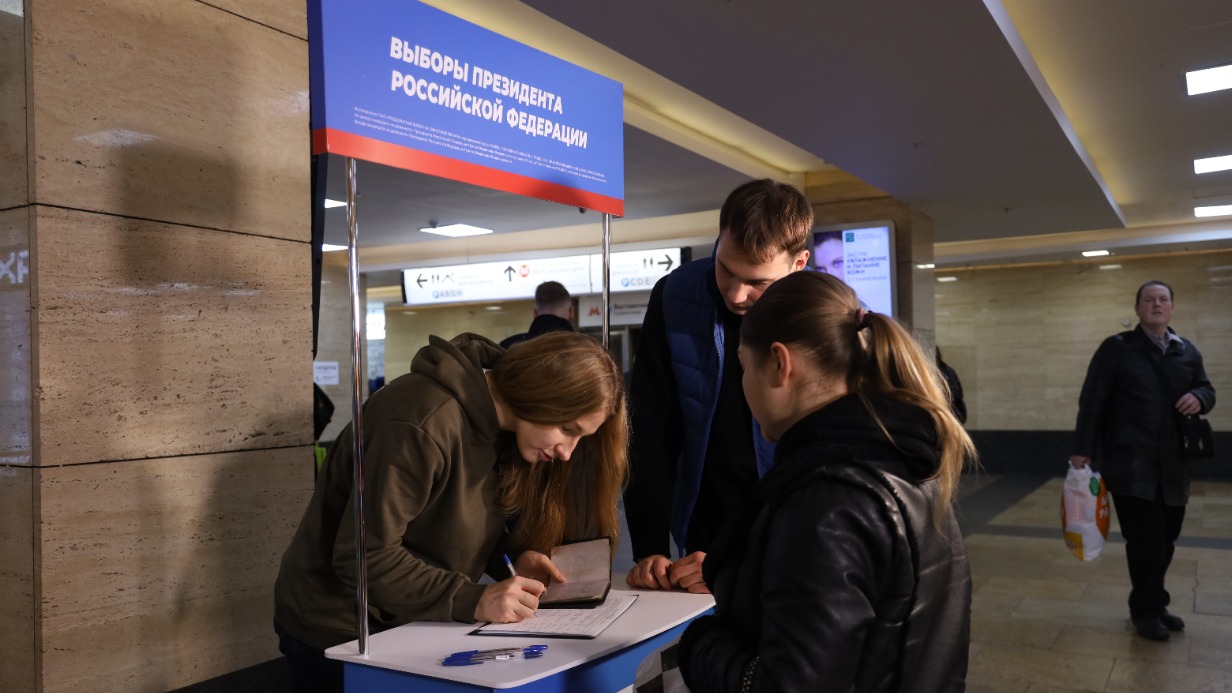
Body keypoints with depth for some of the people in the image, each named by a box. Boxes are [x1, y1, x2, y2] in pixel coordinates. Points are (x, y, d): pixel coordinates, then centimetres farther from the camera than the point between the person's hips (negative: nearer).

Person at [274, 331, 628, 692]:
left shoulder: (499, 425, -4)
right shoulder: (425, 425, -30)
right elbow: (366, 557, -29)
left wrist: (512, 559, -14)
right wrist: (472, 601, -32)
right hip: (338, 633, -7)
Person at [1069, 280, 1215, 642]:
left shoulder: (1188, 351, 12)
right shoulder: (1116, 348, -2)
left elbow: (1207, 390, 20)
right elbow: (1092, 402, -5)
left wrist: (1199, 398, -6)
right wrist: (1083, 449, -11)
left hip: (1173, 466, 5)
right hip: (1130, 464, -5)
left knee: (1165, 537, 9)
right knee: (1146, 537, -4)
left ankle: (1153, 605, 25)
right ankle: (1146, 609, 11)